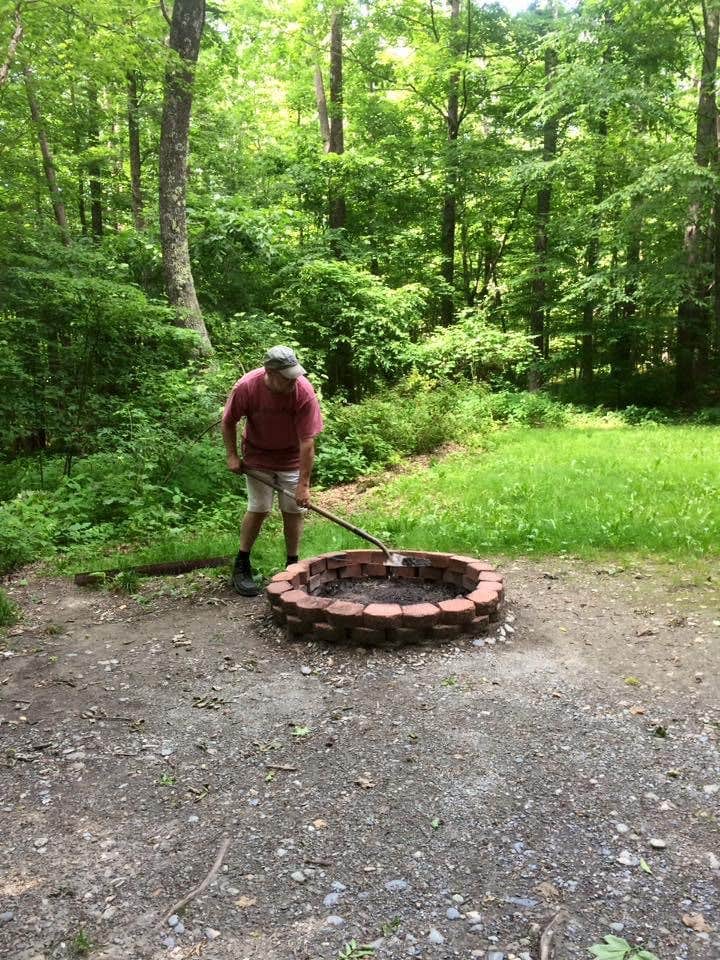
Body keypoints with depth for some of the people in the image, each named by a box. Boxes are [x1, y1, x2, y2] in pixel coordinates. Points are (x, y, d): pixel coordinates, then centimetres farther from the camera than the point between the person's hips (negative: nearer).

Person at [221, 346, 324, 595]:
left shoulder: (304, 391, -28)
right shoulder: (246, 387, -25)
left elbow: (307, 441, -26)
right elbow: (228, 421, -6)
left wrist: (303, 484, -25)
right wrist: (232, 455, -7)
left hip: (292, 457, 1)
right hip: (258, 456, 0)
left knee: (294, 510, 1)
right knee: (258, 509, -4)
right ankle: (241, 566, 11)